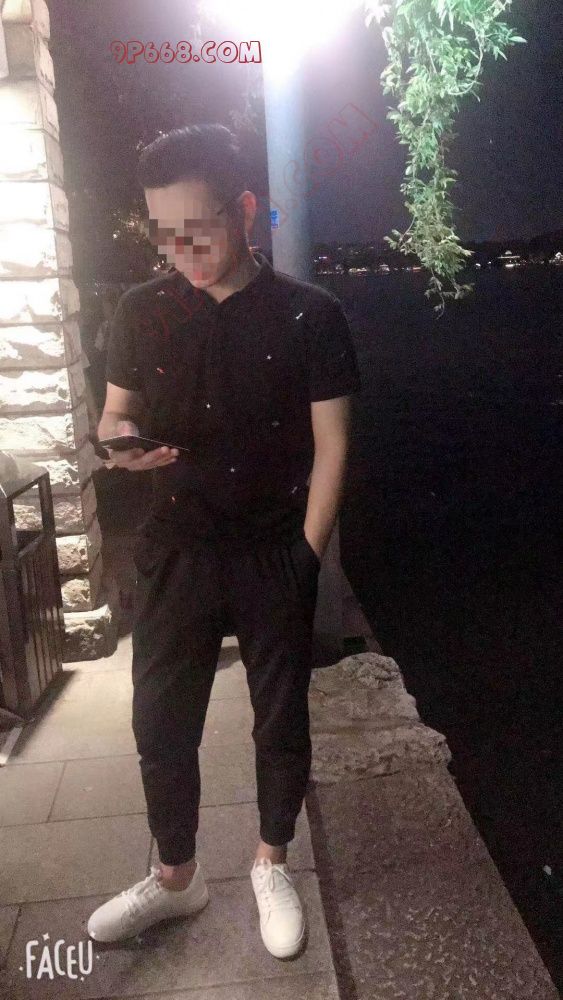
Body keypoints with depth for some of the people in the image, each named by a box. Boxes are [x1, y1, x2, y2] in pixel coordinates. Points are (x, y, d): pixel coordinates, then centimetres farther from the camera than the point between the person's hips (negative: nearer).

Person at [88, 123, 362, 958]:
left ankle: (272, 866, 40)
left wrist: (305, 555, -8)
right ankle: (175, 876, 38)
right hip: (175, 553, 3)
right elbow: (116, 413, 9)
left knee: (281, 721, 13)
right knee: (161, 722, 12)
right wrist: (119, 440, -15)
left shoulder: (309, 315, -7)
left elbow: (330, 444, -5)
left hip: (276, 556, -2)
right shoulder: (141, 311, 0)